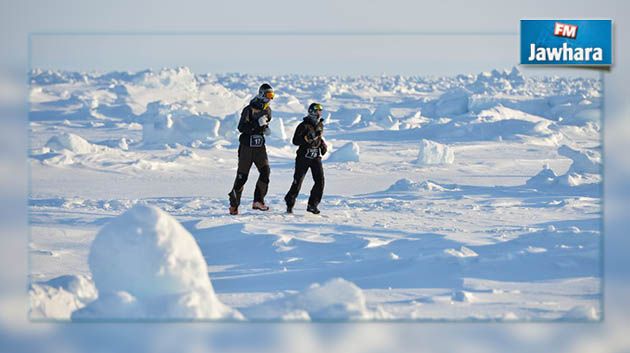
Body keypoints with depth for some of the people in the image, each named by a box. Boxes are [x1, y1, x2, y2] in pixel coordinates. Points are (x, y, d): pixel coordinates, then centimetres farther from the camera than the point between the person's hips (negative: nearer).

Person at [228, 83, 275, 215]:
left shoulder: (267, 110, 8)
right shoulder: (249, 110, -12)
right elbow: (241, 127, -21)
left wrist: (265, 129, 6)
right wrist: (257, 124, -29)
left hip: (260, 147, 5)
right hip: (247, 147, -5)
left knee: (265, 171, -15)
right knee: (242, 176, 0)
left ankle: (258, 201, -14)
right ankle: (234, 204, 13)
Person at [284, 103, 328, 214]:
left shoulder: (320, 125, 10)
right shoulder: (303, 126, -10)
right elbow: (295, 141, -18)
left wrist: (323, 145, 11)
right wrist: (307, 138, -28)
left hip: (316, 158, 5)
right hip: (303, 157, -5)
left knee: (320, 181, -7)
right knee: (298, 181, -2)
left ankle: (312, 205, 1)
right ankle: (290, 203, 14)